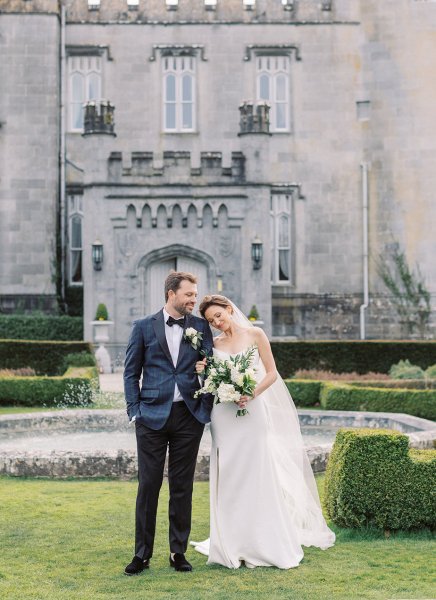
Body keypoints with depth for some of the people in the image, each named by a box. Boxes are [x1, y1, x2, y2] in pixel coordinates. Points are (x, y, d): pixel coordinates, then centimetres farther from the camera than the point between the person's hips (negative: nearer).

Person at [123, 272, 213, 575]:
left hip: (189, 415, 1)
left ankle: (179, 551, 16)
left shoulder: (201, 327, 7)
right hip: (153, 415, -1)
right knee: (148, 484, 1)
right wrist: (135, 410, -4)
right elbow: (131, 372, 5)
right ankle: (142, 553, 10)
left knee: (183, 487, 7)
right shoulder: (144, 327, 4)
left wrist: (207, 407, -4)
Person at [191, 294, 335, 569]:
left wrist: (252, 394, -15)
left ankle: (266, 544, 7)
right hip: (225, 417, 3)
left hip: (253, 413, -3)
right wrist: (202, 373, -8)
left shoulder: (255, 335, 1)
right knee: (229, 479, 3)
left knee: (259, 476, -2)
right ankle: (234, 544, 10)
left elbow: (272, 373, 0)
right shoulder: (213, 344, 9)